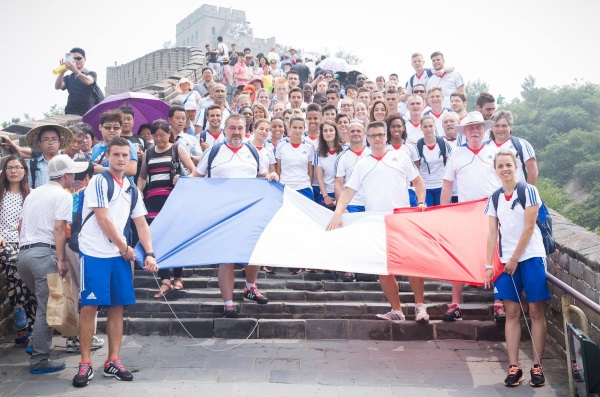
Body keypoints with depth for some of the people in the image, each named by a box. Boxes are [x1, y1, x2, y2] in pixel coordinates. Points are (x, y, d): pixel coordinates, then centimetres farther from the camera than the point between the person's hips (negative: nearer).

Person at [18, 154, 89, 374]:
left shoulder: (33, 193, 22)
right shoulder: (63, 195, -2)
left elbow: (21, 224, 24)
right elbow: (59, 228, -13)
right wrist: (61, 259, -15)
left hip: (23, 253, 8)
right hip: (44, 253, -8)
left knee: (43, 303, 20)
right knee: (46, 307, -5)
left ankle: (36, 344, 24)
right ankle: (39, 360, -3)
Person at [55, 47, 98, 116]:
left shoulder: (91, 74, 7)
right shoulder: (68, 77, 16)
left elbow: (87, 81, -18)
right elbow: (57, 87, -3)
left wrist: (75, 70, -35)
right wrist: (62, 72, -21)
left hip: (88, 113, -3)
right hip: (70, 114, 3)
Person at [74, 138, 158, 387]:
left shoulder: (132, 189, 14)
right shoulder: (99, 182, -6)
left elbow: (141, 224, 14)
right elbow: (103, 220, -11)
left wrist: (149, 253, 2)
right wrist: (124, 247, -4)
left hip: (120, 255, 6)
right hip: (94, 253, -6)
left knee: (117, 307, 6)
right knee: (89, 307, -4)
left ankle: (113, 362, 15)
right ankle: (85, 364, 4)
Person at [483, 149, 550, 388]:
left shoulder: (528, 191, -5)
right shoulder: (494, 199, 7)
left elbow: (529, 227, -9)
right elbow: (493, 233, 7)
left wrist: (515, 259, -10)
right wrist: (489, 265, 2)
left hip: (530, 256, -4)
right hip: (506, 260, 4)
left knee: (536, 312, 0)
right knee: (511, 313, 3)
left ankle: (537, 366, 8)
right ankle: (513, 367, 6)